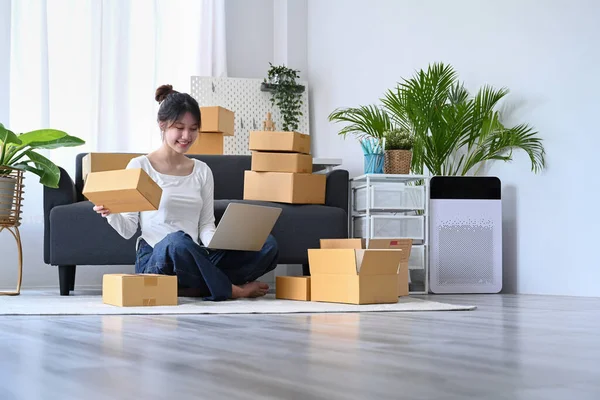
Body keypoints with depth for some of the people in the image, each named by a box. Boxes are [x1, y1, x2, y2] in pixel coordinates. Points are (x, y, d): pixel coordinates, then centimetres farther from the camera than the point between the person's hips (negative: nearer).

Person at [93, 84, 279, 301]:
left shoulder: (202, 171, 16)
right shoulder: (139, 166, 4)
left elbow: (206, 226, 12)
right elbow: (128, 229, 2)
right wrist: (111, 214, -20)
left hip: (195, 259, 4)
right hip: (155, 259, -4)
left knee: (267, 244, -18)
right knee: (177, 241, -41)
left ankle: (193, 288, -23)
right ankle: (231, 290, -19)